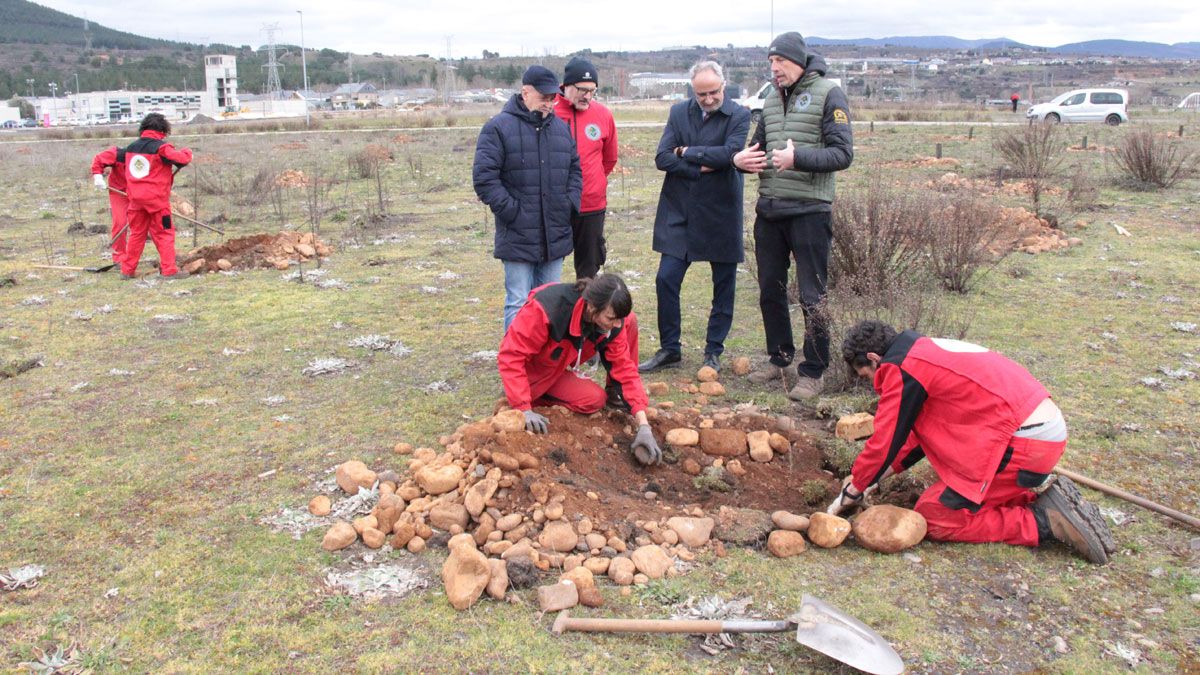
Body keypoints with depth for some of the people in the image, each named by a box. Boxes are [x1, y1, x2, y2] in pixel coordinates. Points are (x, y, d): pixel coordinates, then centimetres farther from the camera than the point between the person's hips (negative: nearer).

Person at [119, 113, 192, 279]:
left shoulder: (131, 147, 11)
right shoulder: (161, 147, -11)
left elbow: (129, 171, 16)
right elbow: (182, 159, -19)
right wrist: (186, 151, 3)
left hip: (135, 198, 6)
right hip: (156, 198, -6)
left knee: (136, 234, 14)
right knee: (164, 234, 0)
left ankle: (127, 270, 17)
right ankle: (169, 270, -3)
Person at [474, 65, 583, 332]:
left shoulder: (561, 127, 13)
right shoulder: (499, 128, -7)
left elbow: (575, 169, 21)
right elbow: (483, 177, -11)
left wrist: (571, 203, 6)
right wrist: (510, 210, -15)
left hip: (556, 237, 6)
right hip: (518, 237, -5)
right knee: (519, 305, -1)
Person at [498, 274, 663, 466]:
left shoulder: (613, 320, -22)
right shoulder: (544, 309, -40)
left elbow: (624, 368, -20)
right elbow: (511, 356, -35)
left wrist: (644, 426, -28)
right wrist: (525, 409, -40)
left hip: (565, 356, 5)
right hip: (537, 370, -5)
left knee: (631, 321, -11)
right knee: (594, 399, -23)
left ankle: (615, 392, 7)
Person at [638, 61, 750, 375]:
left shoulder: (739, 116, -5)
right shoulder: (679, 112, 5)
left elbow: (729, 153, -22)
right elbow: (662, 158, -5)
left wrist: (687, 152, -11)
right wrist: (701, 168, -14)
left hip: (720, 214, -2)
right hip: (679, 213, 3)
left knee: (723, 285, 7)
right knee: (666, 280, -1)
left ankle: (713, 352, 22)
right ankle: (669, 349, 14)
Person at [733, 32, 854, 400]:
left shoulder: (828, 94, -5)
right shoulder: (772, 101, 15)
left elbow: (843, 153, -12)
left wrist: (798, 157, -26)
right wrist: (740, 158, 0)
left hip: (809, 211, -7)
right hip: (769, 210, 7)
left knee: (811, 296, -1)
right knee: (770, 290, 14)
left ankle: (813, 371, 10)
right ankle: (780, 359, 29)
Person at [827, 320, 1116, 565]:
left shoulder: (901, 368, -10)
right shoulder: (926, 350, 18)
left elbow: (884, 442, -7)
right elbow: (921, 433, 25)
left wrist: (851, 493, 7)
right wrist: (873, 476, 24)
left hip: (1023, 442, -10)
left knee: (933, 516, -2)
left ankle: (1045, 521, -4)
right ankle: (1042, 493, 10)